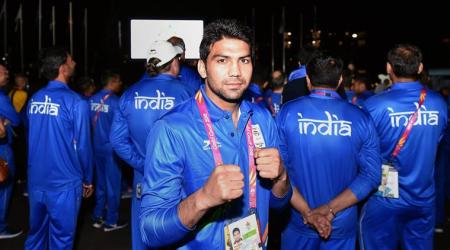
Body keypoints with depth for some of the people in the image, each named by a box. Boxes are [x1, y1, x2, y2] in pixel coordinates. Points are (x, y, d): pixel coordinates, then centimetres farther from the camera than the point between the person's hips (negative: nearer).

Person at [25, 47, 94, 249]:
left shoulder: (34, 99, 2)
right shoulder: (75, 103, -16)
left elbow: (31, 139, 11)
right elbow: (83, 146, -11)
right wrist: (87, 179, 2)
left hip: (36, 181, 6)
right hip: (63, 184, -5)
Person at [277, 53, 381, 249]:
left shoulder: (287, 113, -9)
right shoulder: (361, 118, -6)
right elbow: (372, 174, -9)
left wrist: (306, 212, -13)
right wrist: (331, 209, -13)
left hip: (298, 221, 0)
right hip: (343, 225, 1)